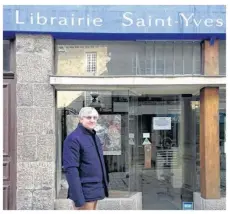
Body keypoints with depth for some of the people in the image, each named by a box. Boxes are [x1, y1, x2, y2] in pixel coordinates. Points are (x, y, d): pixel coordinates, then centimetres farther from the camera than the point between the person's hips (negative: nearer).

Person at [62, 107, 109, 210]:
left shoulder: (95, 137, 14)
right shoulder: (73, 138, -13)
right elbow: (71, 169, -20)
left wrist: (104, 186, 16)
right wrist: (78, 197, -24)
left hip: (95, 190, 8)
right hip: (84, 193, -8)